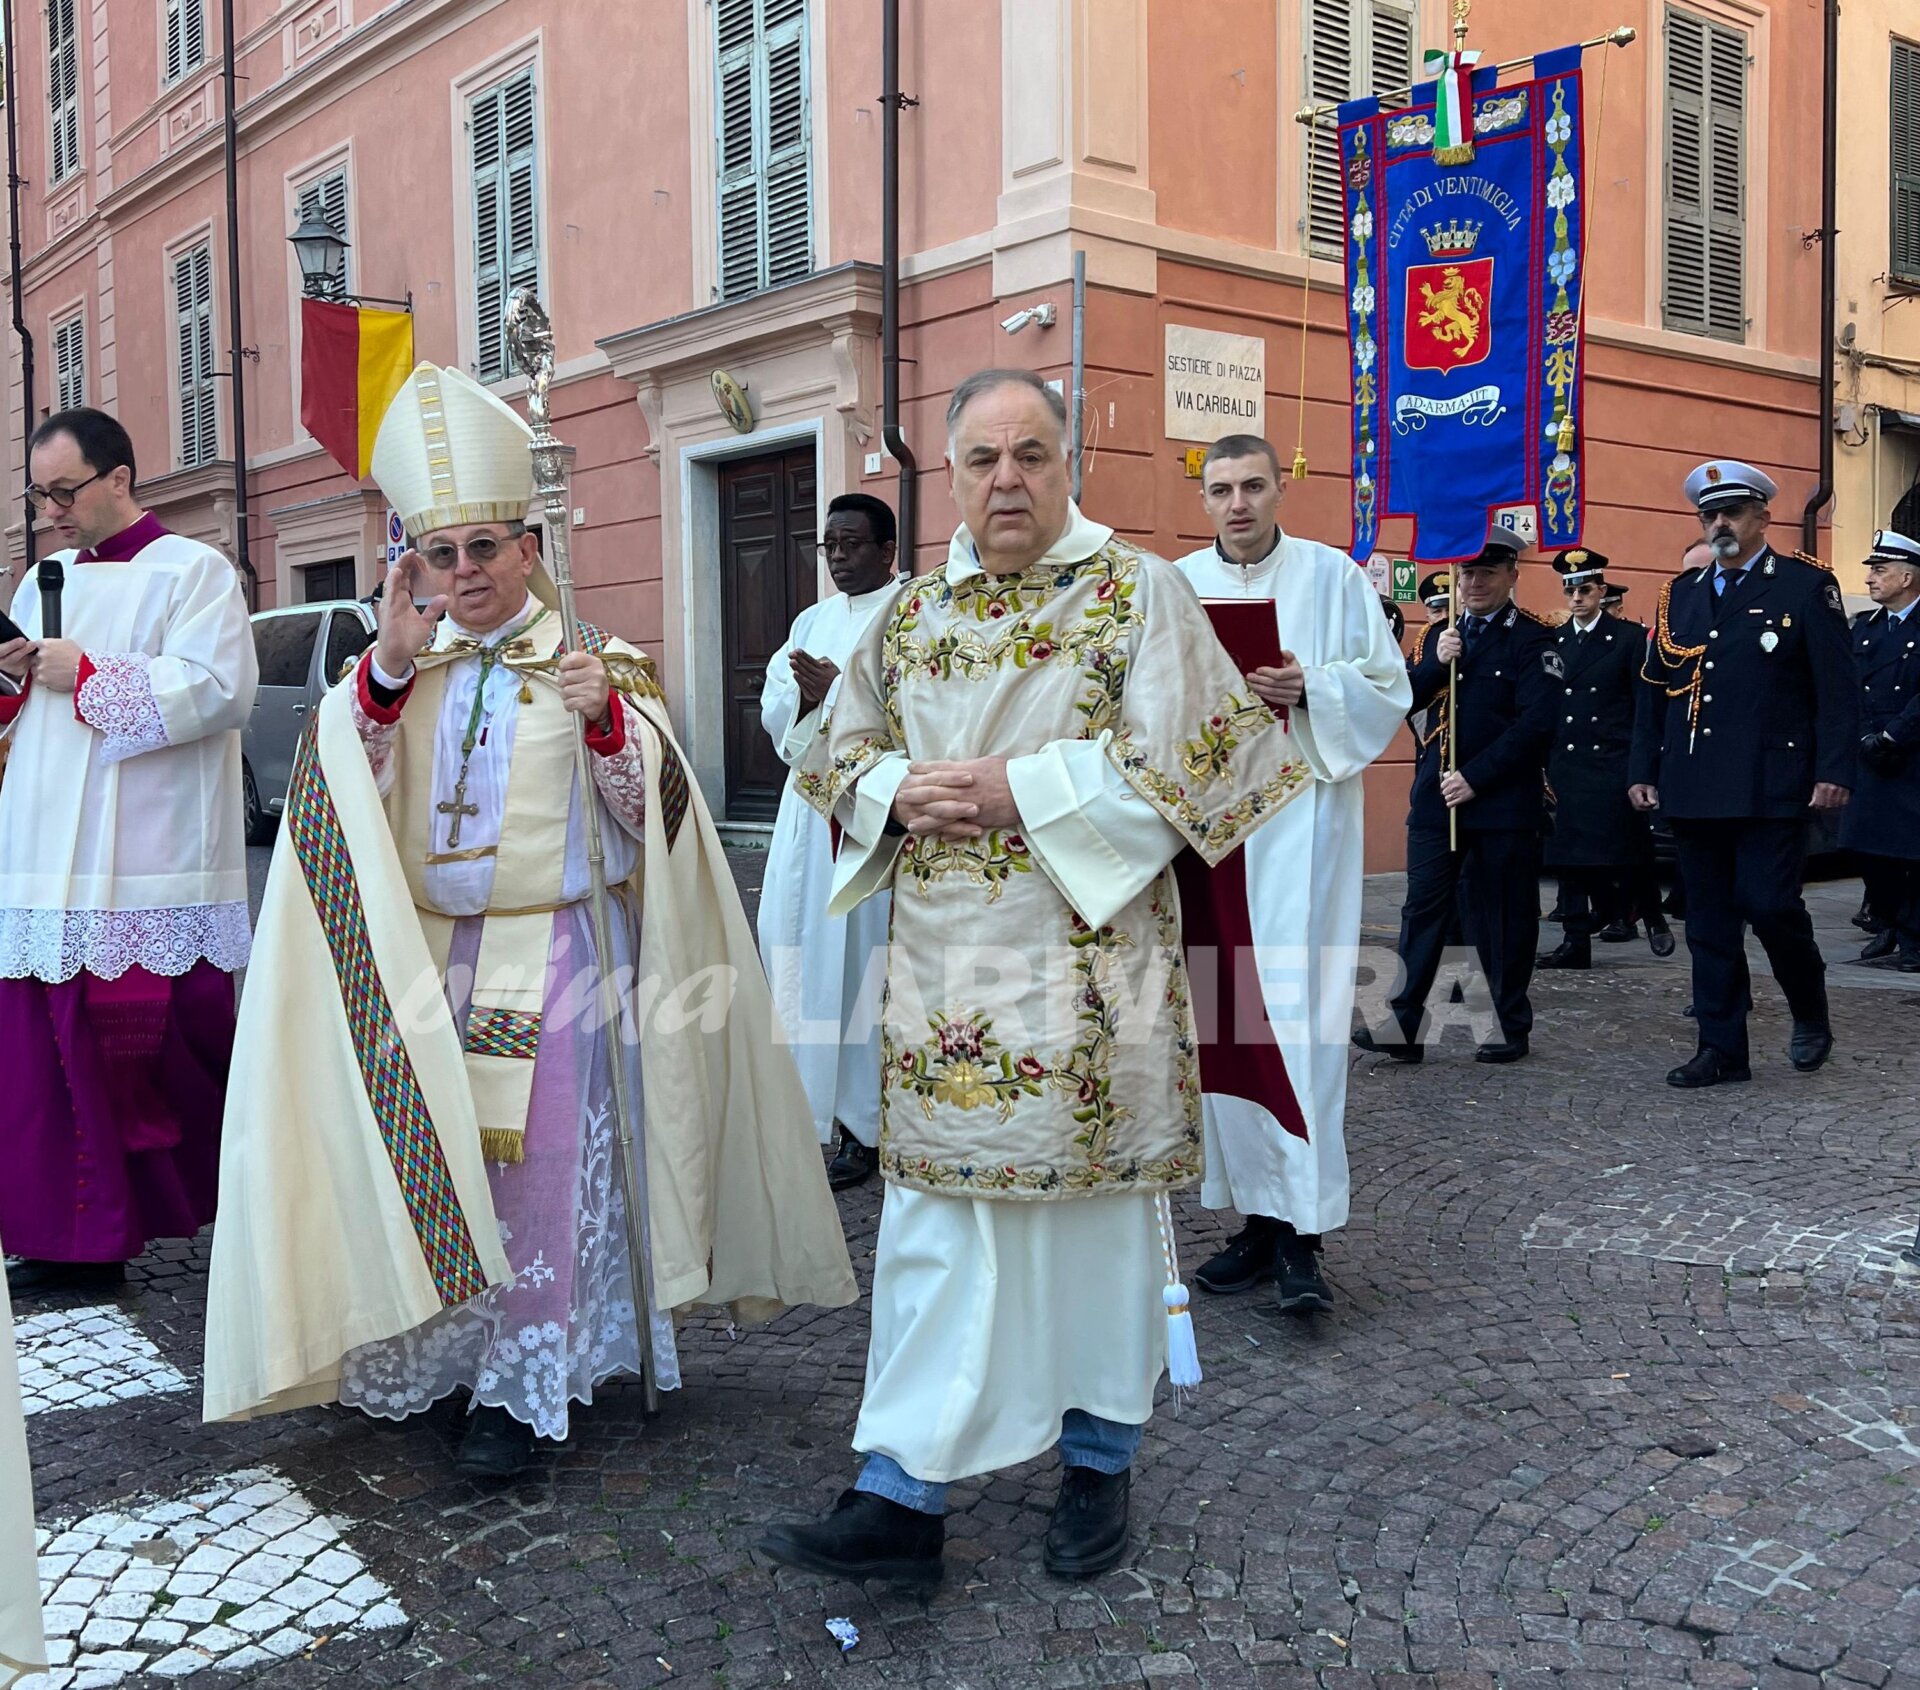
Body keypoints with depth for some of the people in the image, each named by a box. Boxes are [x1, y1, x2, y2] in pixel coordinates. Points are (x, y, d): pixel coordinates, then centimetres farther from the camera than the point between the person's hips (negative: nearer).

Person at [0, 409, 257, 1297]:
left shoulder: (191, 571, -1)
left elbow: (219, 689, -16)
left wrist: (87, 677, -13)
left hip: (149, 871, -7)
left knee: (160, 1052, -5)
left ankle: (249, 1214, 11)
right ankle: (74, 1241, 14)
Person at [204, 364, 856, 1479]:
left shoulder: (594, 664, -1)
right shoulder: (404, 666, 9)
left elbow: (653, 812, -7)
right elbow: (342, 789, -4)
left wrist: (607, 723, -26)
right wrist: (389, 666, -16)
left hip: (556, 959, -3)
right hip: (427, 957, 4)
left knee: (542, 1161, -1)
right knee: (435, 1155, 9)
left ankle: (526, 1385, 11)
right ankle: (434, 1358, 27)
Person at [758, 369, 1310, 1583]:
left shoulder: (1140, 595, -2)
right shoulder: (913, 613, 12)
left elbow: (1178, 767, -10)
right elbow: (843, 751, 17)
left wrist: (1016, 789, -16)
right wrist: (899, 792, -6)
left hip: (1086, 963, -3)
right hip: (944, 973, 4)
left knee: (1097, 1210, 8)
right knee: (933, 1221, 5)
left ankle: (1100, 1462, 27)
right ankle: (902, 1497, 11)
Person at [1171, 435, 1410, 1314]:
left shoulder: (1332, 574, 4)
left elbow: (1387, 685, 3)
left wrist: (1310, 690, -14)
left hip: (1300, 819, -3)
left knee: (1300, 1014, -10)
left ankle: (1300, 1232, -7)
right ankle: (1259, 1216, 13)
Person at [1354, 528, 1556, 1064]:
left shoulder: (1532, 639, -5)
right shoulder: (1440, 636, 14)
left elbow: (1534, 723, -13)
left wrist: (1475, 778, -17)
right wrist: (1435, 663, -10)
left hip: (1503, 804, -5)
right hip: (1435, 798, 5)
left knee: (1503, 918, 3)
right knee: (1423, 909, 3)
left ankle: (1513, 1028, 16)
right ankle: (1403, 1025, 4)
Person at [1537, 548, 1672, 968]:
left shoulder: (1630, 637, 0)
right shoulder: (1551, 641, 10)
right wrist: (1542, 765, 3)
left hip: (1614, 764, -4)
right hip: (1564, 765, 4)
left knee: (1624, 851, -4)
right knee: (1568, 855, 3)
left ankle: (1650, 912, 23)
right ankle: (1576, 941, 10)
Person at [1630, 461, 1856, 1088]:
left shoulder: (1806, 586, 1)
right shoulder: (1680, 595, 14)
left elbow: (1836, 688, -4)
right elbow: (1654, 690, 16)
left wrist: (1833, 771, -12)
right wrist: (1645, 770, 10)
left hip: (1770, 788, -5)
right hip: (1694, 788, 5)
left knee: (1770, 904, -9)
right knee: (1709, 920, 7)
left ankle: (1810, 1014, 19)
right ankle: (1721, 1048, 15)